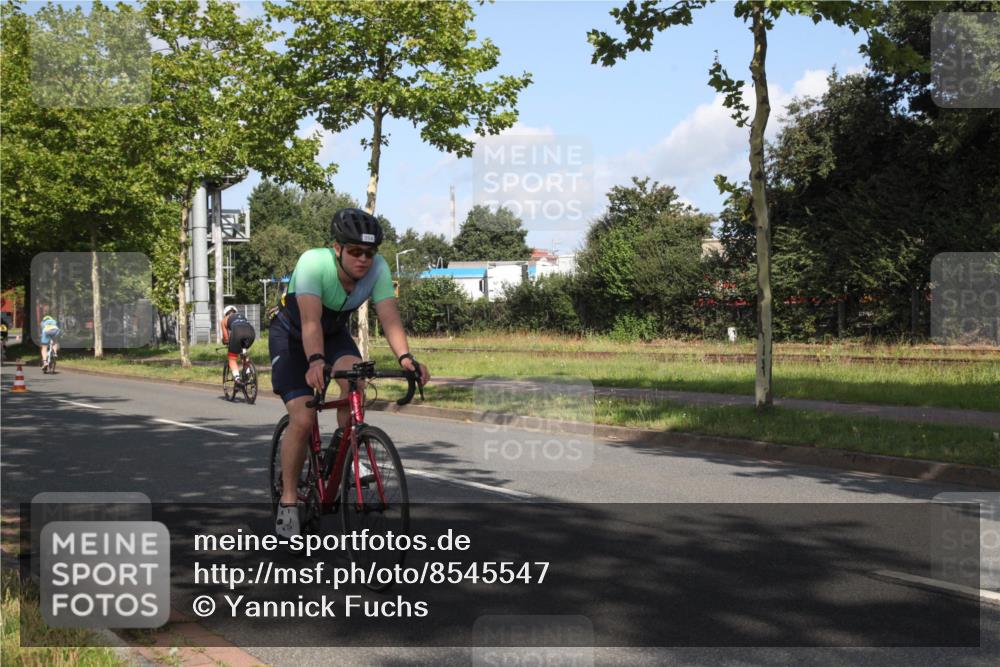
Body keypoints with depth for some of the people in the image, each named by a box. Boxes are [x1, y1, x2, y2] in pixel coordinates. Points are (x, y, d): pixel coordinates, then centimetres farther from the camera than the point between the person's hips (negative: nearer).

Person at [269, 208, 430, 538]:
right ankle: (288, 501, -1)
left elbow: (389, 317, -31)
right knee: (302, 419, -17)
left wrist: (405, 357, -48)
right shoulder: (313, 263, -34)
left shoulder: (378, 267, -23)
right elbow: (311, 321, -44)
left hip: (335, 332, 3)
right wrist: (316, 362, -61)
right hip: (291, 335, -3)